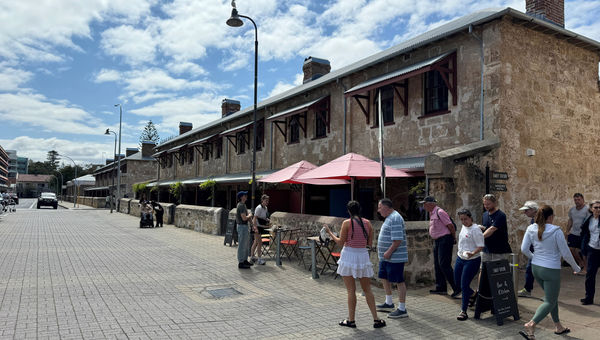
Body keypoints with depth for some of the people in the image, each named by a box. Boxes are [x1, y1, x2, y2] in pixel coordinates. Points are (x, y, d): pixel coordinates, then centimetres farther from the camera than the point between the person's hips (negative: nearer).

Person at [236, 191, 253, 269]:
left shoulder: (243, 205, 13)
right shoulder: (241, 205, -18)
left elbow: (248, 217, 19)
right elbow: (244, 218, -26)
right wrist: (249, 215, -7)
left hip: (245, 226, 10)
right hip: (242, 227, -10)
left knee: (246, 244, 17)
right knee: (242, 245, -4)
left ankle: (245, 260, 27)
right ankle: (240, 263, 2)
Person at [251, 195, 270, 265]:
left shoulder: (265, 208, 10)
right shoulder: (259, 208, -17)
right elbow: (255, 218, -22)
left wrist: (268, 220, 4)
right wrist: (255, 228, -29)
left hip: (261, 227, 9)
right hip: (257, 227, -9)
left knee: (256, 243, 15)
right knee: (260, 243, -8)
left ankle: (252, 257, 25)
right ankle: (259, 259, -3)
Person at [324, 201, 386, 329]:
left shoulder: (346, 223, -10)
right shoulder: (367, 223, 2)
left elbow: (341, 242, -6)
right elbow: (370, 243, 5)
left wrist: (330, 233, 6)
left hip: (349, 255, -3)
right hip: (363, 256, 4)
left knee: (351, 291, 5)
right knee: (367, 290, 13)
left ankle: (351, 320, 14)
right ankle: (376, 319, 13)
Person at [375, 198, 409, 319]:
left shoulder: (395, 219, -19)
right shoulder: (389, 218, 15)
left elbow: (398, 240, -25)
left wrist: (388, 252, -21)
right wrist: (381, 250, 17)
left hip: (395, 257, -11)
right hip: (386, 257, 11)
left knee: (399, 281, -4)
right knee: (384, 277, 20)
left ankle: (402, 309, 4)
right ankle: (389, 303, 34)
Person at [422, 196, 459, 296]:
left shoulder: (440, 212, -16)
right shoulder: (431, 213, 14)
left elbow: (450, 225, -15)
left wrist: (454, 238, -4)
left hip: (445, 240, -10)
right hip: (437, 241, 10)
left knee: (444, 264, -12)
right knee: (437, 265, 12)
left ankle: (456, 288, -5)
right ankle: (441, 288, 20)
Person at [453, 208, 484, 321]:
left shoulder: (475, 229, -18)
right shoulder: (464, 227, 7)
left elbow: (481, 246, -21)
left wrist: (472, 253, -35)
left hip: (472, 261, -9)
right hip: (460, 258, 9)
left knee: (464, 285, -6)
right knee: (457, 281, 18)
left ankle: (463, 311, 5)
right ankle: (471, 294, 46)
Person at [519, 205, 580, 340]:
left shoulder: (531, 229, -3)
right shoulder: (556, 231, -17)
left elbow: (524, 249, 0)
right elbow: (565, 253, -10)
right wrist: (576, 267, 6)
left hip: (536, 268, 6)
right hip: (551, 270, -6)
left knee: (552, 297, 24)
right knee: (549, 302, 2)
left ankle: (558, 326, 35)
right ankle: (531, 325, -17)